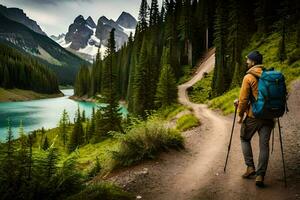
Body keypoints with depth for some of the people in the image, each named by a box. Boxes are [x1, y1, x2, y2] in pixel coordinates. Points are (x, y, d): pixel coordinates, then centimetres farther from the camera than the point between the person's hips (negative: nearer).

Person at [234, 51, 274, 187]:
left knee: (245, 139, 18)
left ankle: (250, 167, 12)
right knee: (264, 145, 6)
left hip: (253, 115, -4)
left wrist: (240, 115, 1)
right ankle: (260, 175, 5)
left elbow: (244, 99, -11)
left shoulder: (249, 77, -10)